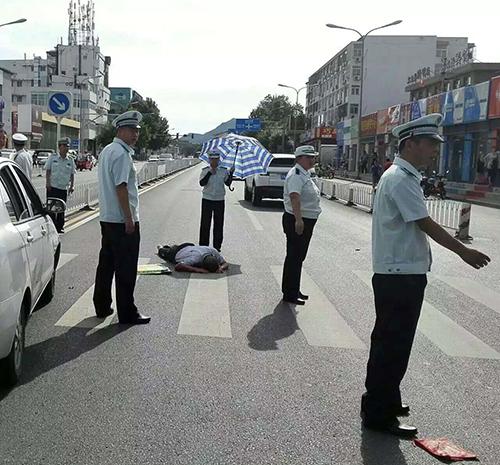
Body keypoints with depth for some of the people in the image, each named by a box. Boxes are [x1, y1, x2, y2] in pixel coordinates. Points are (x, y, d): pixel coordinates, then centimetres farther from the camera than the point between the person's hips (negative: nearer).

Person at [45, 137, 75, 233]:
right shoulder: (52, 157, 2)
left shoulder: (70, 161, 8)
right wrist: (48, 183, -8)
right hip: (52, 187, -2)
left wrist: (72, 186, 3)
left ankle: (59, 227, 17)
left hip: (64, 188, 2)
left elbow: (72, 174, 11)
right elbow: (47, 171, 2)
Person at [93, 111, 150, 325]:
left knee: (106, 263, 16)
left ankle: (102, 307, 25)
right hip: (123, 220, -10)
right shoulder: (122, 153, -15)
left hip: (107, 218, 10)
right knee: (126, 269, -3)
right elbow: (121, 187, -21)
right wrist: (129, 218, -19)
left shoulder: (107, 150, 16)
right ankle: (127, 313, 4)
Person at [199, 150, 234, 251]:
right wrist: (210, 173, -19)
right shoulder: (205, 170, 1)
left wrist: (231, 173, -15)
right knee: (205, 224, 0)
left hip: (219, 200, 1)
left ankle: (217, 246, 13)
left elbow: (228, 183, -2)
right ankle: (203, 246, 8)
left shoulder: (223, 171, 5)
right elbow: (202, 183, -12)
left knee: (219, 224, 4)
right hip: (207, 200, -1)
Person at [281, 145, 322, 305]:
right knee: (294, 258, -4)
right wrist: (298, 220, -42)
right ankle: (290, 294, 3)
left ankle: (293, 290, 28)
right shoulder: (296, 175, -18)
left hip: (305, 222, 11)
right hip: (297, 222, -11)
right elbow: (294, 197, -31)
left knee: (298, 257, 17)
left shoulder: (304, 175, 17)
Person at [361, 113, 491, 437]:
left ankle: (384, 401, 36)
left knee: (390, 342, 20)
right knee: (393, 346, -1)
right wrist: (464, 252, -11)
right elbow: (426, 224, -19)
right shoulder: (402, 179, -17)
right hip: (401, 277, -11)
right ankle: (378, 414, 10)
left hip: (397, 274, 11)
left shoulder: (401, 176, 15)